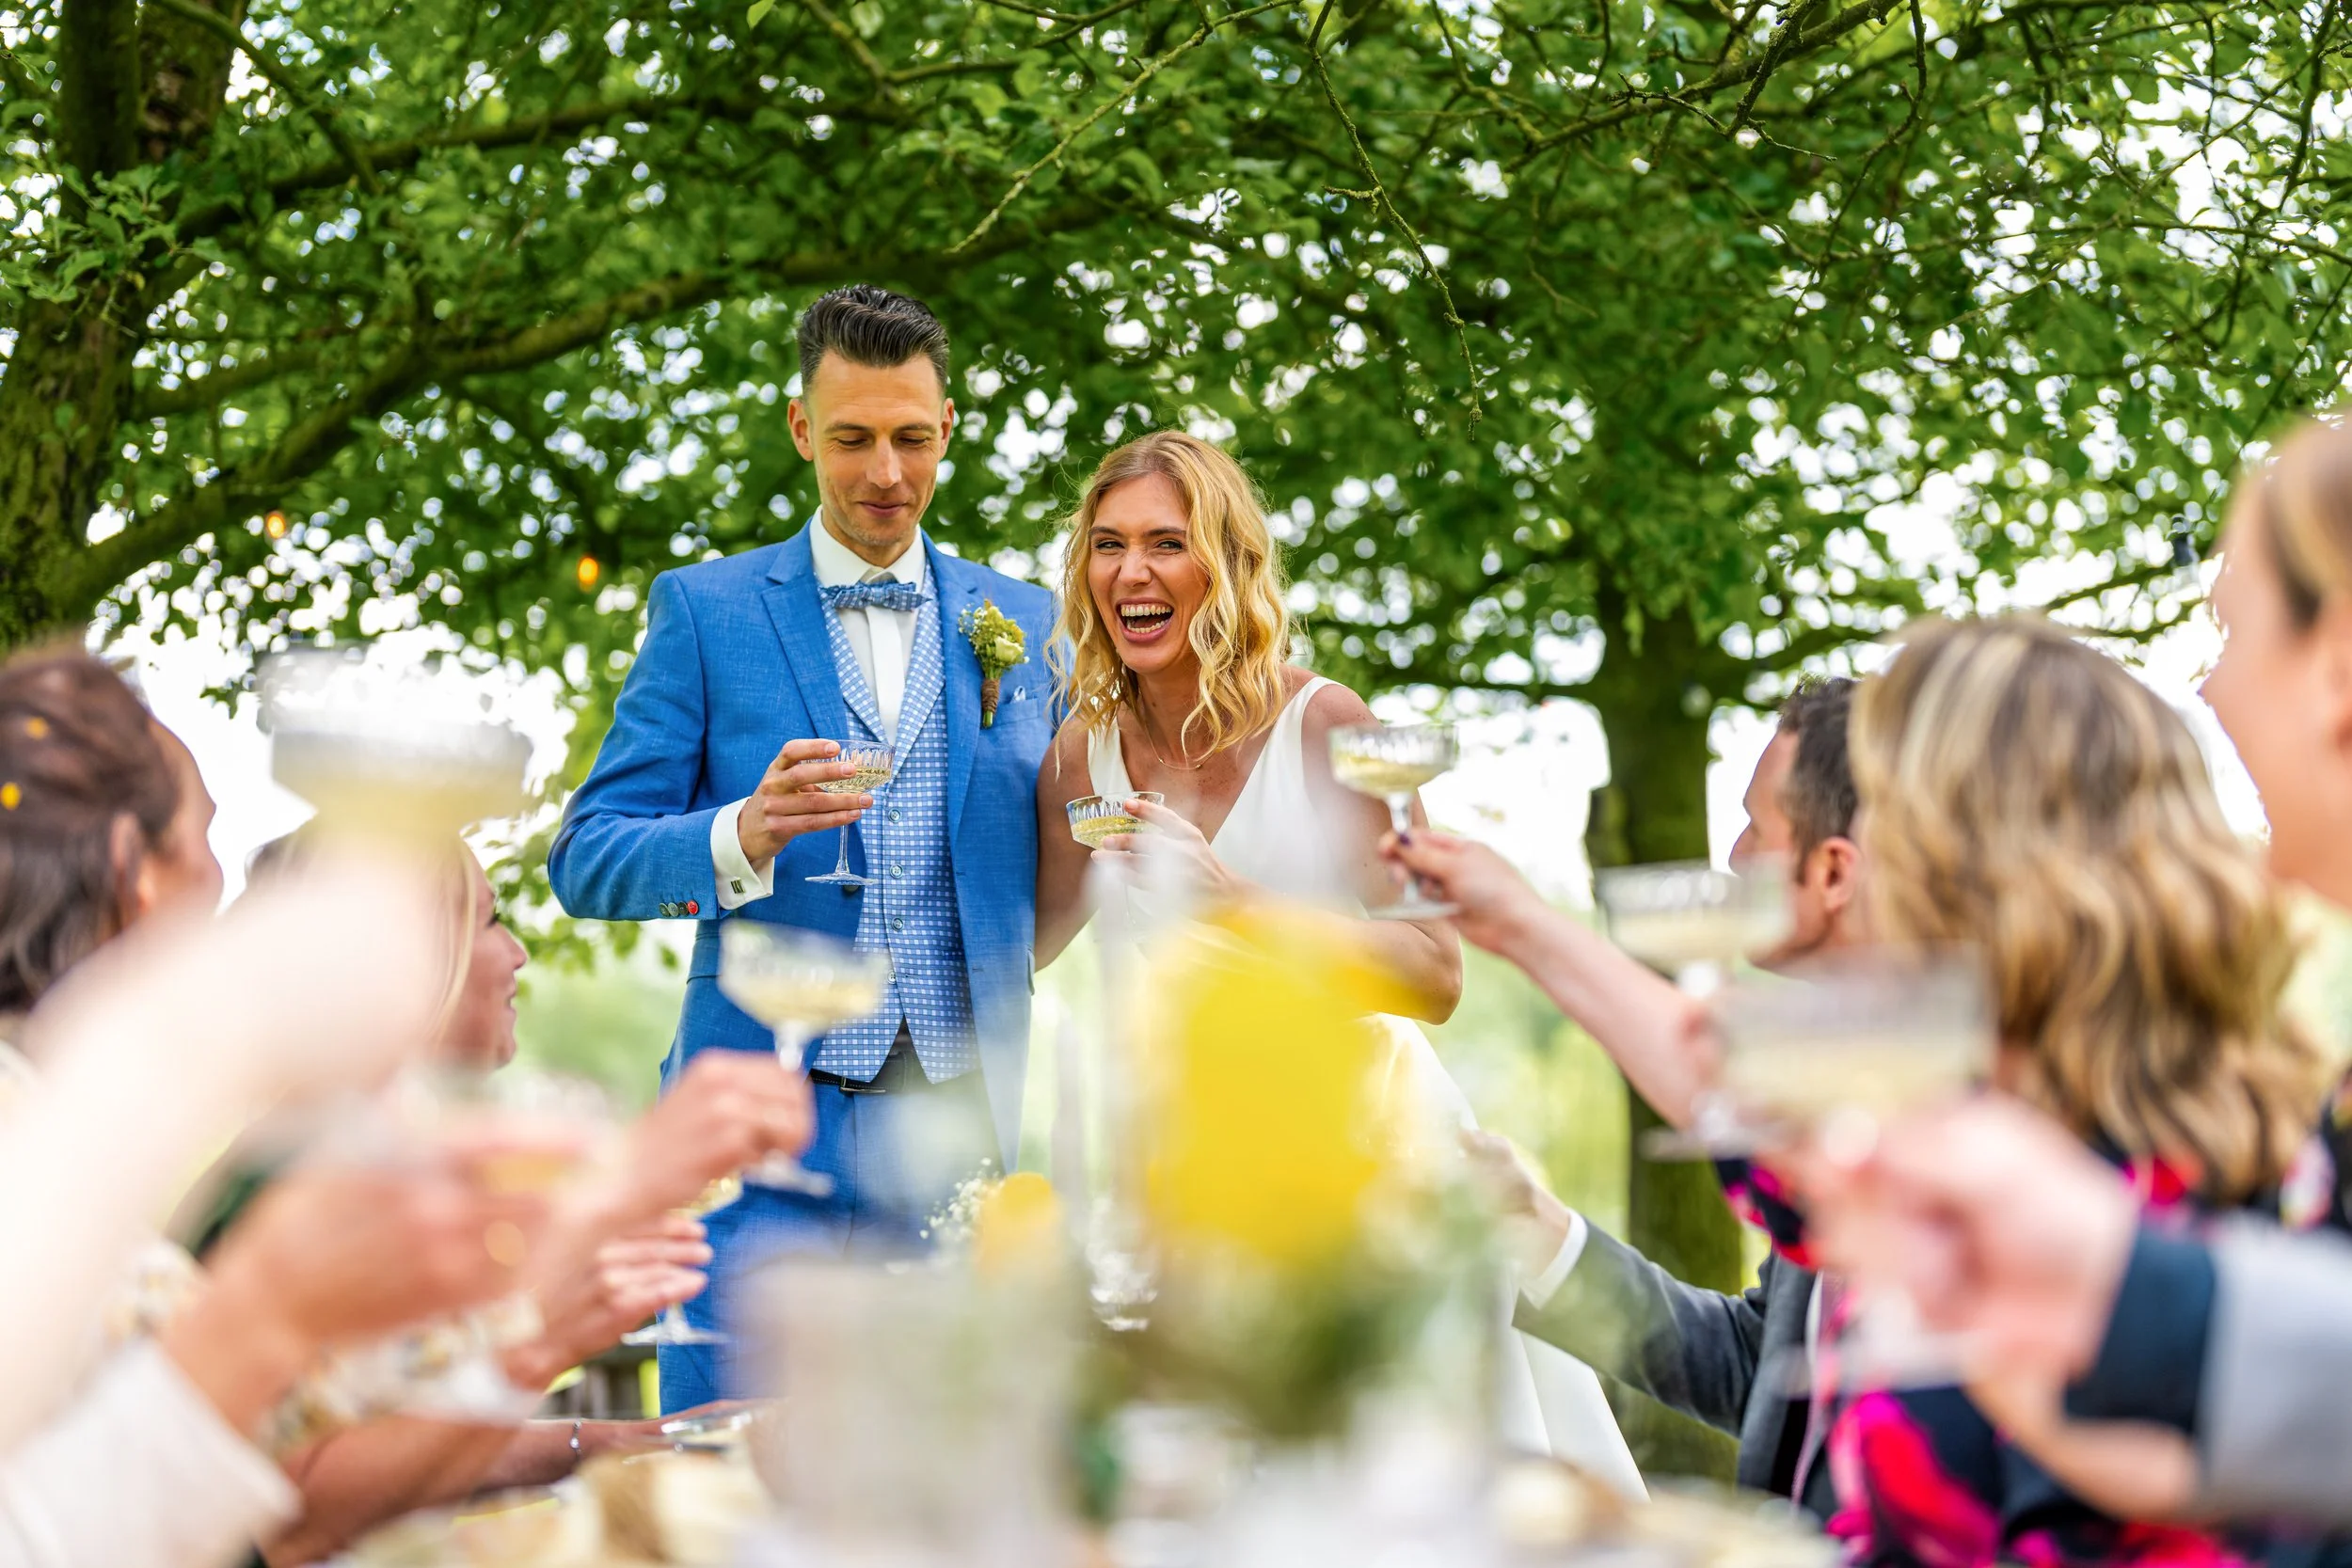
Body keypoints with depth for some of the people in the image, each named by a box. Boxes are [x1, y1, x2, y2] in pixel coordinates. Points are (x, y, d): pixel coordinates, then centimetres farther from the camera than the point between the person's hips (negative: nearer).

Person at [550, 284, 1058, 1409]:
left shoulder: (1021, 625, 14)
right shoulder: (705, 612, 5)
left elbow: (1050, 876, 18)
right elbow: (586, 861, -1)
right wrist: (743, 836, -20)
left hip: (963, 1119, 3)